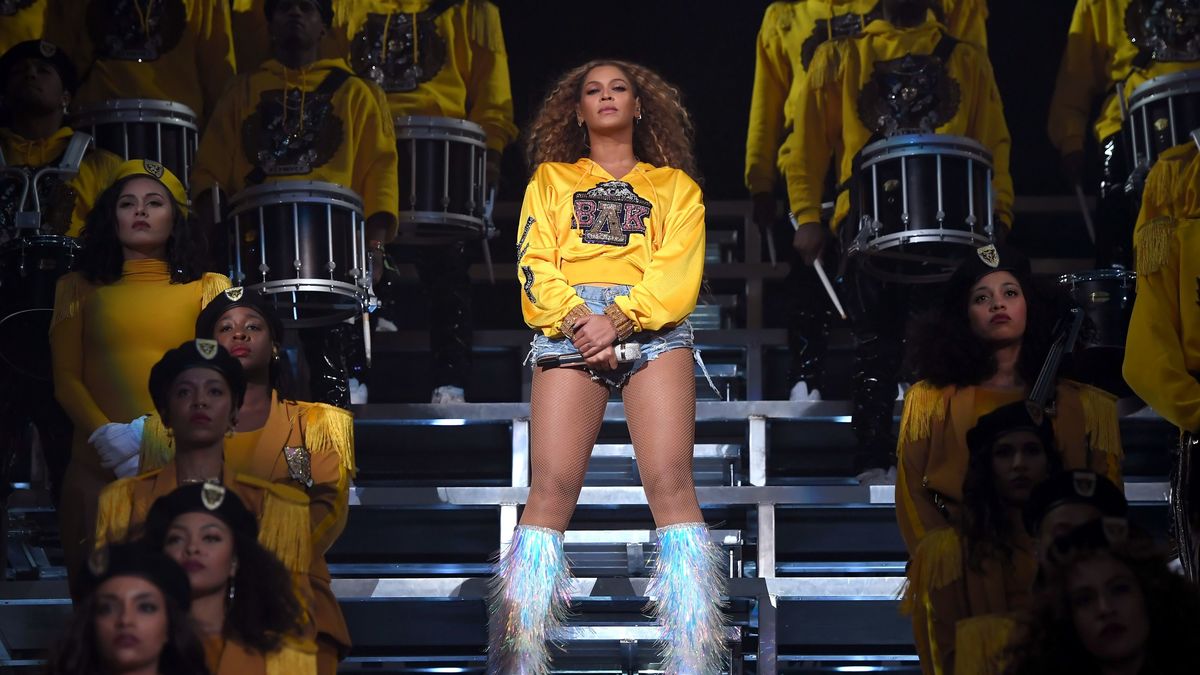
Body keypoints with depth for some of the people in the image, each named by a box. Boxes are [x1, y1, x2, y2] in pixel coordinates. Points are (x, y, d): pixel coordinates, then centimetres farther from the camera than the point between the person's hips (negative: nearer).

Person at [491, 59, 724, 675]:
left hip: (653, 327, 0)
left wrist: (619, 319, -12)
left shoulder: (675, 184, 22)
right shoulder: (551, 178, 25)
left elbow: (679, 269, 5)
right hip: (568, 326, 1)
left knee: (670, 482, -17)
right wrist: (576, 318, -10)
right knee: (552, 486, -14)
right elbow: (534, 262, 10)